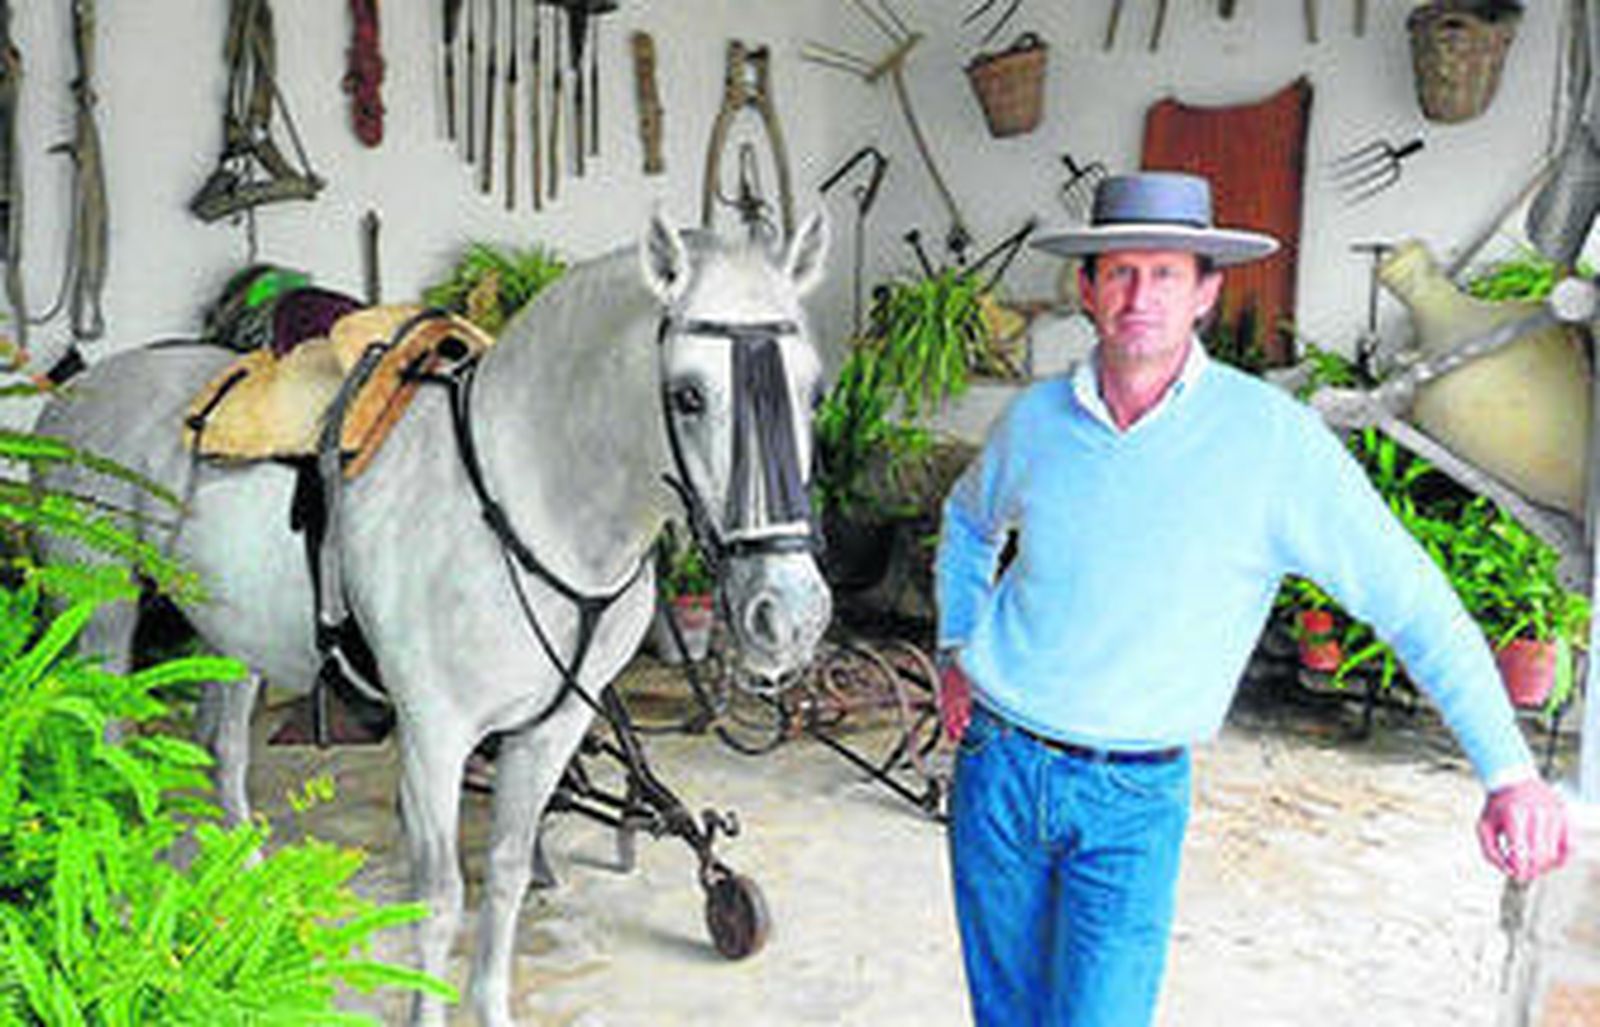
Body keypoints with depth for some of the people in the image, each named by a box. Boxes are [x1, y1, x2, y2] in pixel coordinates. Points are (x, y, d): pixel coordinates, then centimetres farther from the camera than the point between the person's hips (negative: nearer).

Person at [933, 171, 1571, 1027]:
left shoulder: (1272, 437, -13)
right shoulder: (1036, 418, -2)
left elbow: (1413, 603, -10)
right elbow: (969, 520, 21)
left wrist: (1510, 772, -16)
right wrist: (955, 650, 12)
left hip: (1134, 798, -3)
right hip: (999, 764, 3)